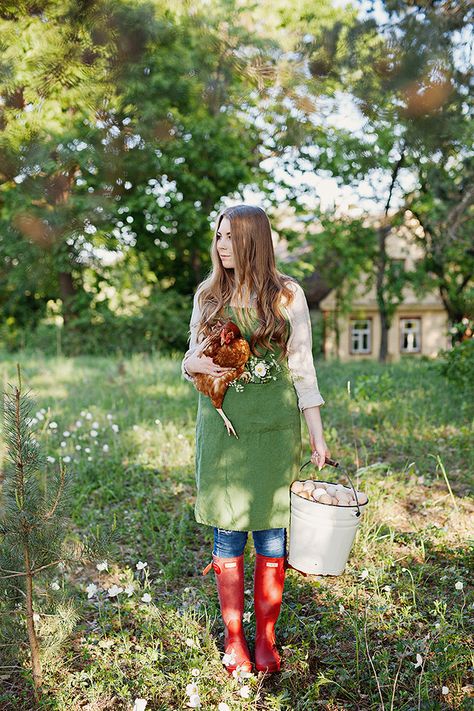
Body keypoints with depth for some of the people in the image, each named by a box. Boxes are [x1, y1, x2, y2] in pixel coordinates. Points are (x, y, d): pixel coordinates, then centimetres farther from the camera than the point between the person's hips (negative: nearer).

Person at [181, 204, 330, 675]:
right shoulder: (208, 296, 8)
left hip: (275, 427, -1)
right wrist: (195, 365, -10)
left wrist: (317, 436, 1)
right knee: (228, 534, 5)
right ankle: (233, 638, 21)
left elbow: (302, 368, 3)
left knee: (271, 534, 4)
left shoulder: (287, 294, 2)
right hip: (222, 426, 2)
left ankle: (266, 638, 21)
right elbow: (191, 362, 15)